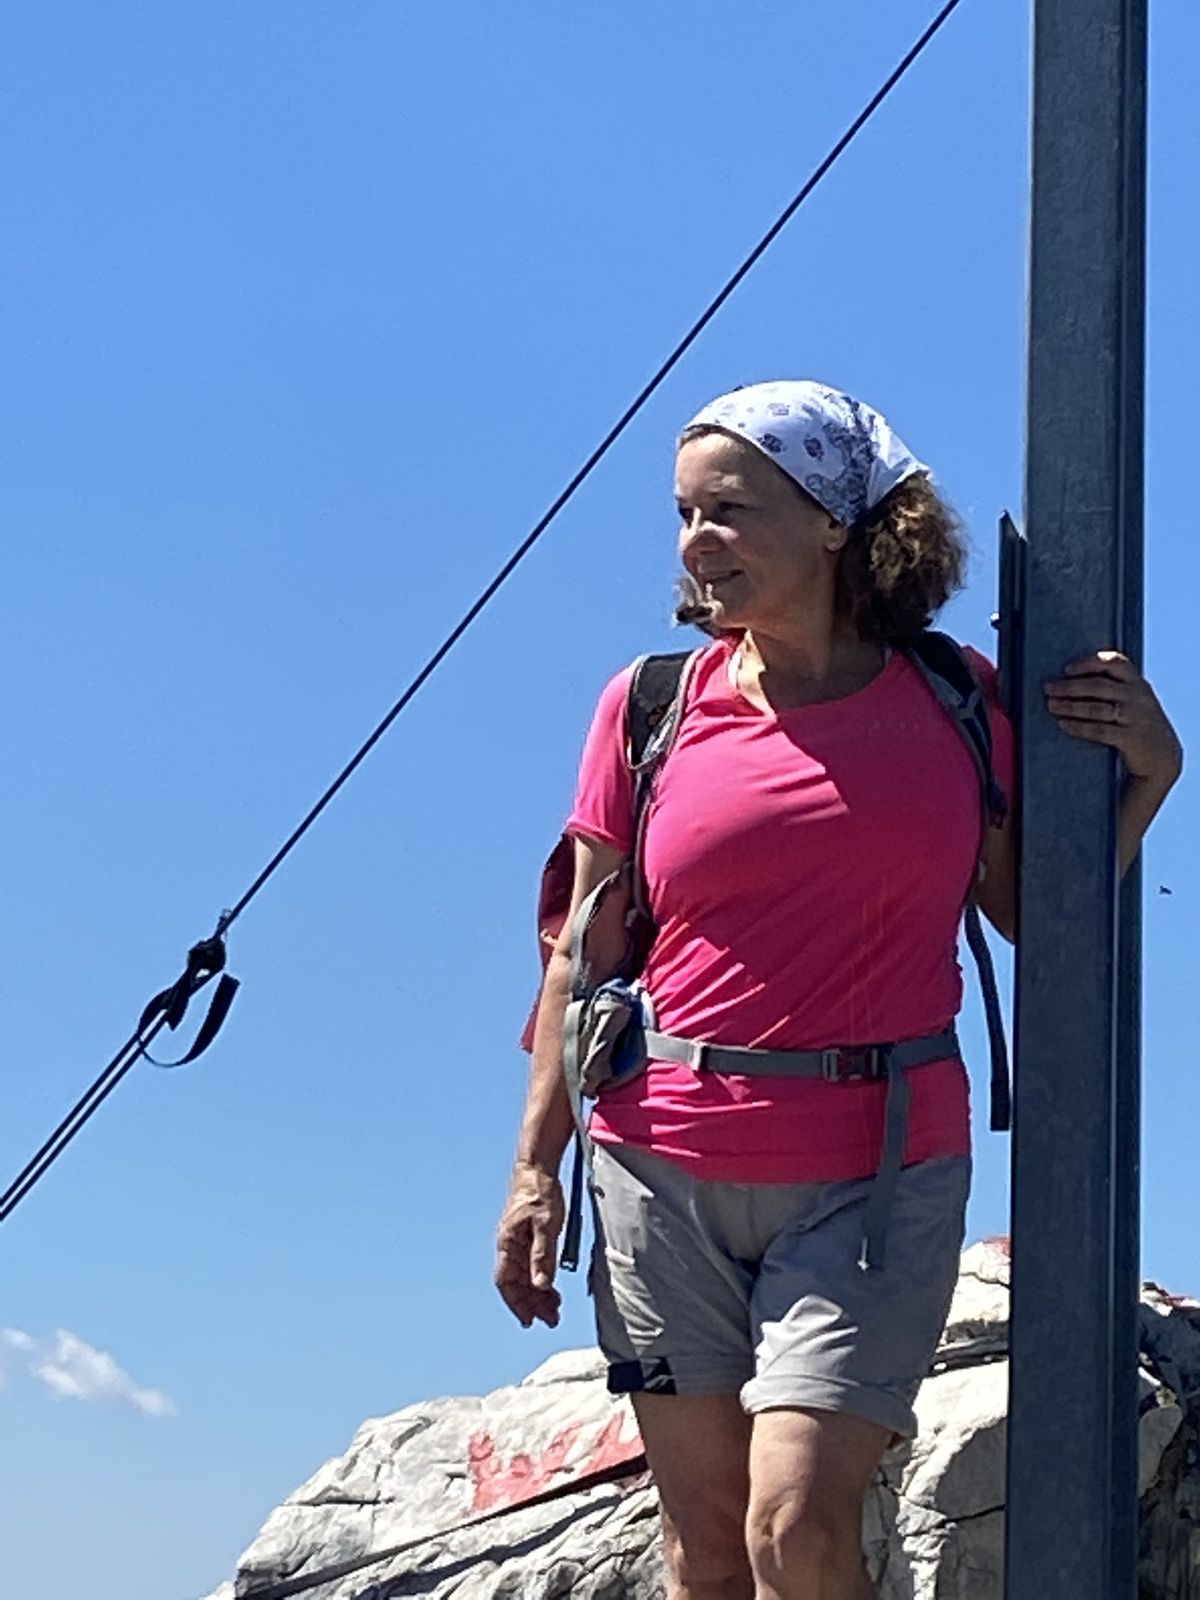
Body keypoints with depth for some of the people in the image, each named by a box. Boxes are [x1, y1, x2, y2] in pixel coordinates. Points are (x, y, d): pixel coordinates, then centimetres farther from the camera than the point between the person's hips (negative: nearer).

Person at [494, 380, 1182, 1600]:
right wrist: (535, 1168, 4)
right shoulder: (651, 705, 4)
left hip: (876, 1174, -1)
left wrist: (1144, 773, -1)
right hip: (666, 1176, 2)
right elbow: (584, 957, 7)